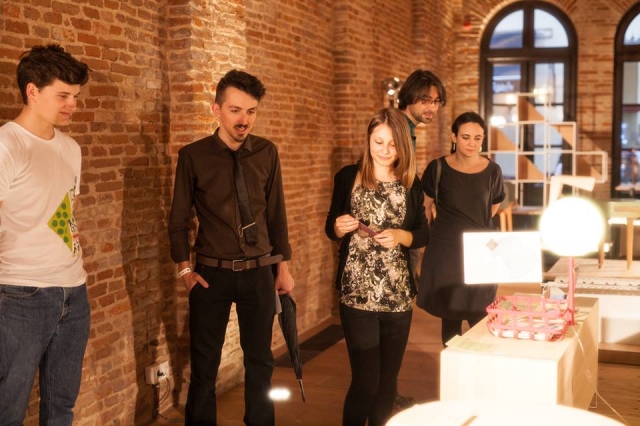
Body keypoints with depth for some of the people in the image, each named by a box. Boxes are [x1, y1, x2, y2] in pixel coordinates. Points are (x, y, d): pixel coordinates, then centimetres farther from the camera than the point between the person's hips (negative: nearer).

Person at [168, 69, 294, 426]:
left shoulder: (267, 153, 0)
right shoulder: (193, 156, -6)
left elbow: (276, 213, 5)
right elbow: (179, 218, 0)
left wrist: (283, 266, 7)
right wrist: (185, 268, -6)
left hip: (259, 272, 2)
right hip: (212, 273, -2)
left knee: (260, 361, 13)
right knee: (205, 364, 8)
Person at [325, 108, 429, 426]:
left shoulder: (411, 184, 5)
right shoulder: (348, 177, 0)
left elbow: (423, 235, 8)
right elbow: (330, 229, 7)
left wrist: (400, 236, -13)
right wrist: (340, 228, -16)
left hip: (398, 295, 3)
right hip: (357, 294, -2)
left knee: (388, 379, 12)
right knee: (365, 380, -4)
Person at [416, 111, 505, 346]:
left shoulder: (492, 171, -3)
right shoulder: (438, 168, -7)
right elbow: (424, 206, 7)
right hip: (445, 252, -1)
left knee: (480, 319, 3)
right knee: (450, 316, 7)